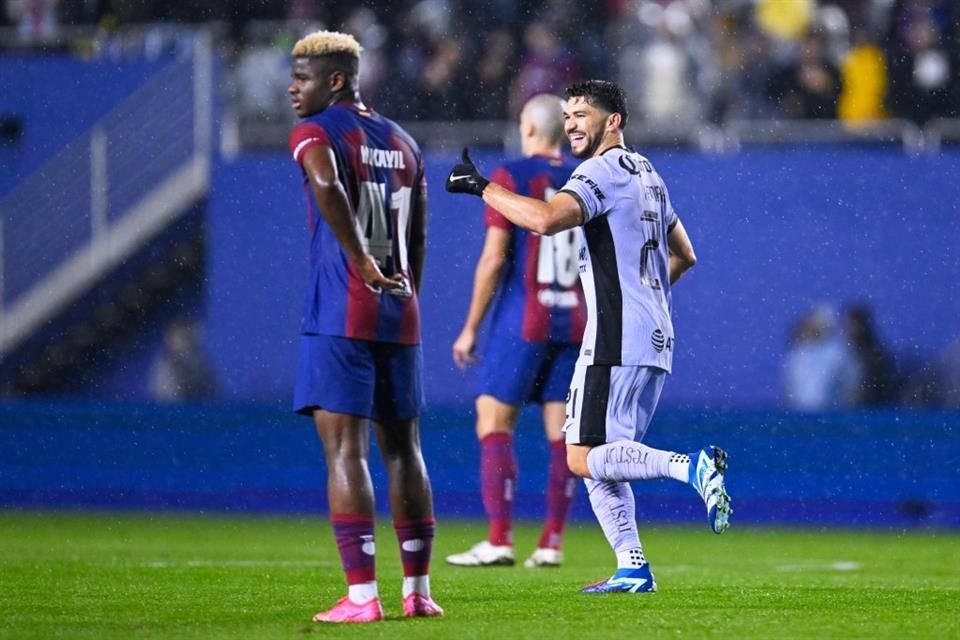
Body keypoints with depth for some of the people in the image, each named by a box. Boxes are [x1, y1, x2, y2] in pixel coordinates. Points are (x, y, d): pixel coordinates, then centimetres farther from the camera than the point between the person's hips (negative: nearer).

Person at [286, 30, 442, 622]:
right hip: (400, 316, 6)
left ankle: (362, 595, -13)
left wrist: (364, 265, -22)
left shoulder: (315, 133, -4)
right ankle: (418, 589, 17)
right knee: (402, 447, 14)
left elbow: (327, 186, -26)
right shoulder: (403, 143, 16)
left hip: (340, 315, -6)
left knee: (344, 447, -7)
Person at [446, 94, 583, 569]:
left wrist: (470, 328, -2)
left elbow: (494, 258, -8)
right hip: (575, 324, 5)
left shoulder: (511, 177, -4)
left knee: (494, 425, 0)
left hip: (523, 323, -5)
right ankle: (552, 544, 4)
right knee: (562, 434, 6)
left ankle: (499, 541, -8)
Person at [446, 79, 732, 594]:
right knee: (600, 457, 14)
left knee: (584, 458, -11)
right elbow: (684, 255, 30)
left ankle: (691, 467, -26)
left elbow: (545, 219, -27)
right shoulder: (647, 174, 20)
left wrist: (480, 188, -17)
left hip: (616, 340, -9)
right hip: (656, 340, 9)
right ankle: (632, 567, 8)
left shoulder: (603, 172, -10)